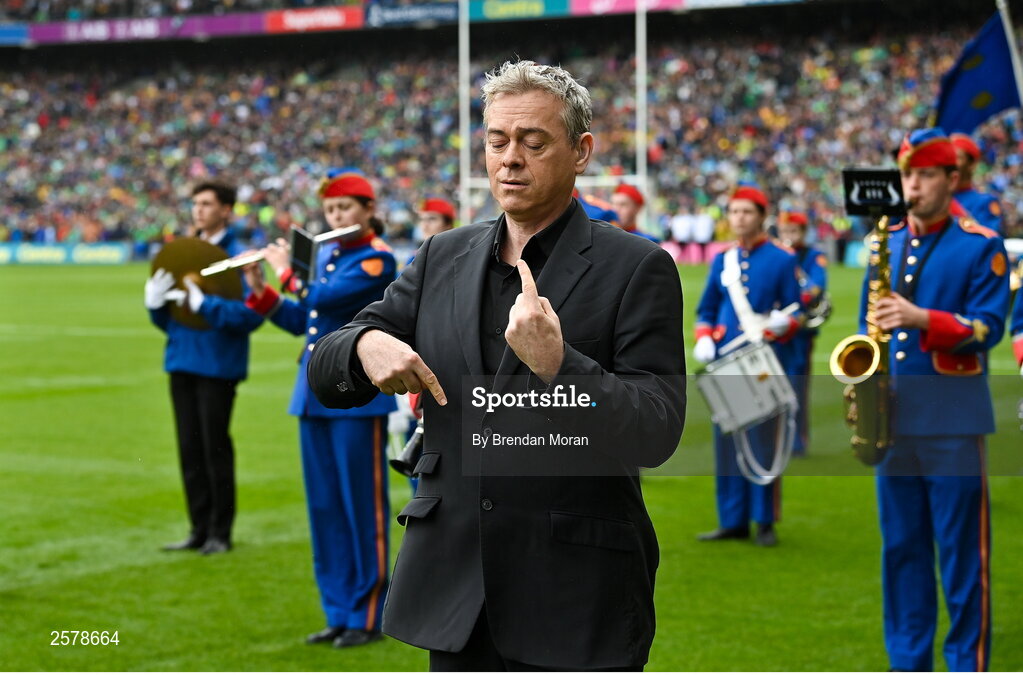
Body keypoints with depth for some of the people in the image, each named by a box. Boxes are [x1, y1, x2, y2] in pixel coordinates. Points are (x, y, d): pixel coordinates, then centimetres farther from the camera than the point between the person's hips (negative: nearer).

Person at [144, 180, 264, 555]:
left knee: (216, 448, -1)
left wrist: (203, 303, -24)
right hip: (182, 362, 6)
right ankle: (199, 529, 18)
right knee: (190, 450, 9)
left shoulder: (238, 256, -8)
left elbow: (252, 314, -18)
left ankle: (220, 534, 8)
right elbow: (165, 320, 16)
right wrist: (155, 300, -5)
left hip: (218, 366, -6)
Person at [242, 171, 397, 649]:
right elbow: (300, 321, 19)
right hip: (315, 396, 8)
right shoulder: (325, 255, 16)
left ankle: (366, 618, 3)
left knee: (362, 506, -3)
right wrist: (260, 291, 7)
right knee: (323, 508, 9)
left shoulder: (376, 260, -8)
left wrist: (286, 271, -5)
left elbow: (325, 300, -20)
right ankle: (338, 614, 17)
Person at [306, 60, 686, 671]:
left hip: (578, 600, -4)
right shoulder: (443, 258, 10)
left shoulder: (637, 268, -5)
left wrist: (557, 365, -28)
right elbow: (326, 377, 9)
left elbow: (658, 434, -13)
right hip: (457, 593, 5)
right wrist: (365, 346, -15)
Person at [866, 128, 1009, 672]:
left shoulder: (981, 248, -2)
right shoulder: (886, 244, 13)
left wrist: (921, 318, -24)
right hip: (893, 416, 5)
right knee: (901, 547, 9)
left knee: (963, 553, -1)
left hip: (952, 419, -5)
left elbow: (986, 328, -10)